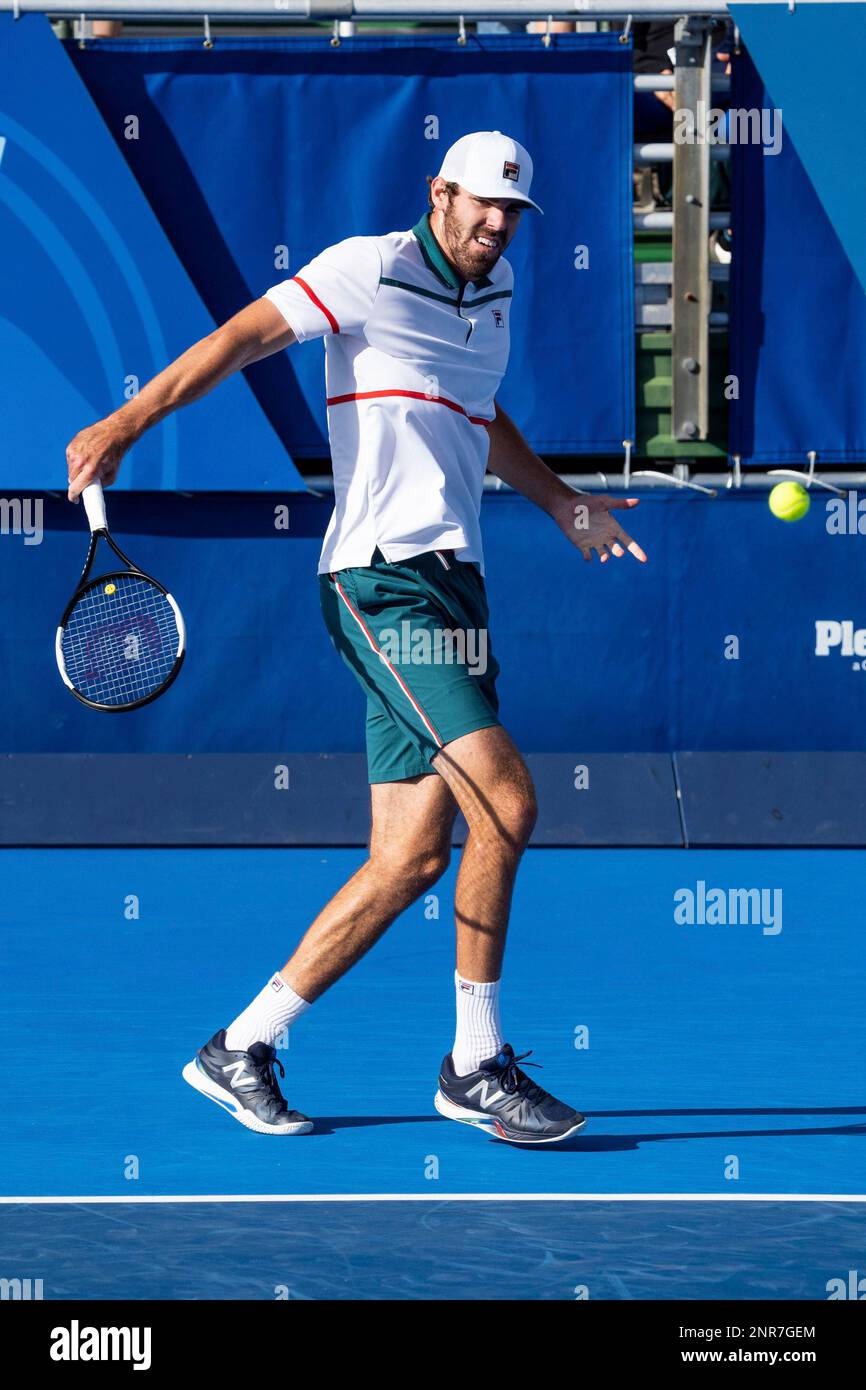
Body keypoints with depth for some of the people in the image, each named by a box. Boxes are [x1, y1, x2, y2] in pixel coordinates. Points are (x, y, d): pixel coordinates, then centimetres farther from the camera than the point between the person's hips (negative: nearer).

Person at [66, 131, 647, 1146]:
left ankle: (243, 1046, 10)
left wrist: (565, 508, 42)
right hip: (384, 577, -8)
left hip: (451, 586, 9)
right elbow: (244, 336, -9)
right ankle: (477, 1063, -7)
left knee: (410, 857, 2)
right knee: (505, 802, -18)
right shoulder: (370, 269, -3)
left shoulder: (494, 291, 21)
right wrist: (127, 422, -18)